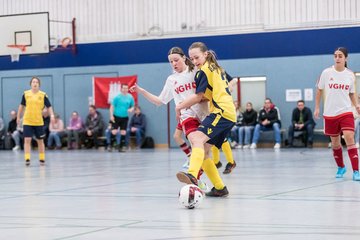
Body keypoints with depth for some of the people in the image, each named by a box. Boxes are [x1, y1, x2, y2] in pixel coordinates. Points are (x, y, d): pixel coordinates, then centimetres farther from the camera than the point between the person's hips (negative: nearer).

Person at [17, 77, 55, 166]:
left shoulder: (43, 95, -3)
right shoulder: (25, 94, 2)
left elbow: (49, 106, -2)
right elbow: (22, 106, 14)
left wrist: (52, 115, -18)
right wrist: (18, 117, 16)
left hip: (39, 122, 0)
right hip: (27, 122, 0)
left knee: (40, 141, 10)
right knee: (27, 140, -9)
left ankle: (42, 159, 21)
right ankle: (27, 159, -9)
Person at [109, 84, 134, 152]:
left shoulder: (130, 97, 1)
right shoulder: (117, 97, -8)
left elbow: (132, 106, 11)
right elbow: (112, 106, -6)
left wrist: (131, 109, -13)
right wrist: (111, 115, -12)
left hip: (125, 117, 3)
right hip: (116, 116, -3)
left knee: (123, 132, 4)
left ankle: (121, 146, 13)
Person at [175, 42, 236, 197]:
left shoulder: (204, 71, -1)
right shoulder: (216, 69, 26)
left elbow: (198, 96, -2)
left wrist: (179, 107, 10)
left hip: (221, 112, -10)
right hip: (229, 114, 10)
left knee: (197, 138, -31)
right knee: (203, 151, 11)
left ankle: (192, 175, -56)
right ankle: (219, 188, 12)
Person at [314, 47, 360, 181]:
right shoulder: (326, 73, -2)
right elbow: (319, 90, 10)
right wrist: (317, 107, 7)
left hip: (346, 112, -1)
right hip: (330, 113, 1)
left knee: (349, 138, -17)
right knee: (335, 142, 10)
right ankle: (341, 167, 32)